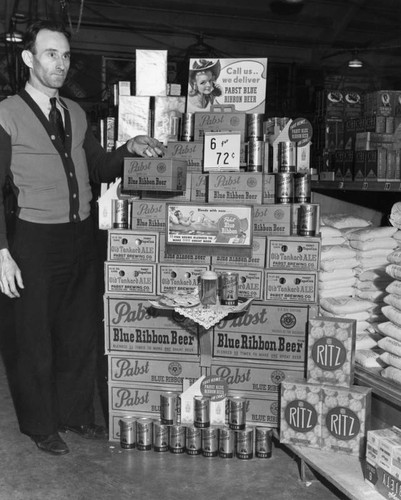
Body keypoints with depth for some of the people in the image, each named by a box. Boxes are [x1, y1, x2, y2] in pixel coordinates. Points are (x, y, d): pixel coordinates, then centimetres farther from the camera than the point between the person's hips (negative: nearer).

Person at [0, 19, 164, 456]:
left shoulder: (76, 113, 11)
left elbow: (100, 170, 18)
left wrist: (130, 149, -1)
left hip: (81, 236, 6)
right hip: (35, 240, -5)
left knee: (80, 333, 15)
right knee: (36, 338, 7)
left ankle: (76, 414, 33)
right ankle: (39, 425, 26)